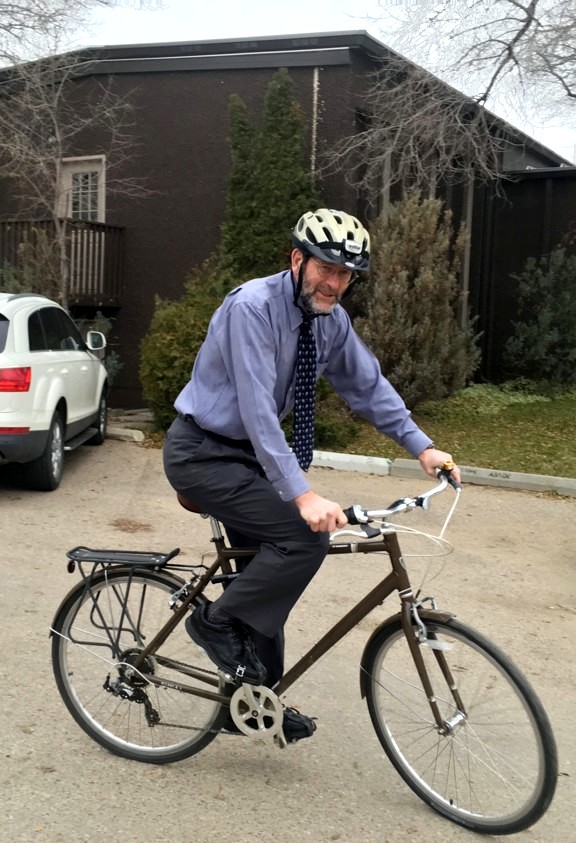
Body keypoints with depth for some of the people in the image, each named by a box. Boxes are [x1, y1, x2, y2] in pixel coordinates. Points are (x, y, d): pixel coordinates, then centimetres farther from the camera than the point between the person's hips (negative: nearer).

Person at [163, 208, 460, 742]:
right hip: (201, 454, -8)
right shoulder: (253, 307, -25)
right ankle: (217, 620, -1)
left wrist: (421, 447, -3)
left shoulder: (332, 320, -3)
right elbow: (258, 411, -32)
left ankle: (261, 693, 27)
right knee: (306, 536, -20)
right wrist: (302, 495, -38)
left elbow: (368, 386, 6)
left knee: (268, 573, 11)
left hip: (245, 452, 8)